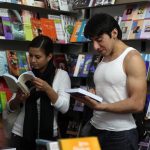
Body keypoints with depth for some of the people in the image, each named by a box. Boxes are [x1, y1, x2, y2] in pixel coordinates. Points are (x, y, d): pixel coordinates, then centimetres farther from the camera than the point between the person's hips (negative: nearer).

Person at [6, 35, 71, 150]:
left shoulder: (61, 75, -4)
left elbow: (64, 108, -12)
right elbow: (11, 108, 6)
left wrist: (47, 89, -23)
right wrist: (18, 99, -15)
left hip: (48, 135, -2)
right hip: (21, 134, 3)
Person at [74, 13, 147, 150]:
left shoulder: (132, 58, -13)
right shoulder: (104, 58, 11)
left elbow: (137, 104, -19)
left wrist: (100, 106, -25)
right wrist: (88, 96, -3)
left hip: (120, 134, -7)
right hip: (96, 128, 7)